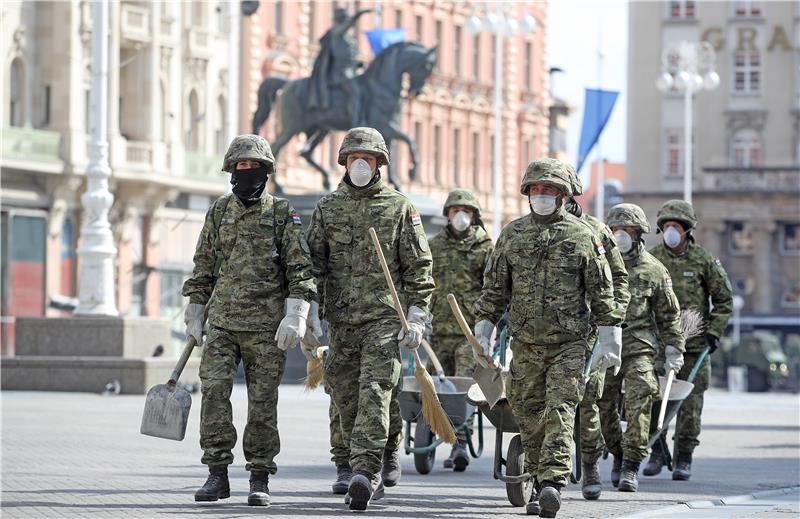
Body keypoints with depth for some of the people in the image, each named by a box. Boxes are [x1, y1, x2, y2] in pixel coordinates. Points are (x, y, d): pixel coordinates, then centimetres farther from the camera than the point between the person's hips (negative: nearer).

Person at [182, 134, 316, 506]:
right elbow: (203, 268, 18)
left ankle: (260, 479, 8)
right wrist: (194, 314, 17)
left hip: (265, 325, -2)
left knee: (262, 402, 0)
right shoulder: (218, 212, 12)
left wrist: (295, 316, -13)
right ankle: (217, 474, -7)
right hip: (221, 321, 3)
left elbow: (300, 270, -3)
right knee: (214, 390, -11)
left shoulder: (283, 214, 2)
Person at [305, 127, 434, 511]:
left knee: (374, 393, -15)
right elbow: (313, 262, 11)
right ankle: (370, 478, 17)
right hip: (341, 320, 4)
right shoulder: (327, 208, 10)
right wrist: (309, 310, 2)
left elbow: (419, 267, 2)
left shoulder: (400, 208, 3)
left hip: (384, 317, -4)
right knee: (346, 400, 6)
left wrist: (416, 316, -5)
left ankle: (365, 471, -23)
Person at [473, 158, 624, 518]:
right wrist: (482, 335, 7)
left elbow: (602, 293, 2)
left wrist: (610, 342, -2)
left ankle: (553, 482, -23)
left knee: (560, 412, -13)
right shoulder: (512, 235, 8)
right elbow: (494, 289, 12)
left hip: (569, 344, -3)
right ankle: (539, 485, 16)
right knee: (529, 417, 6)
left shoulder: (583, 237, 1)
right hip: (525, 345, 3)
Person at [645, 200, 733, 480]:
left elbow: (724, 300, 5)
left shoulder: (704, 260, 1)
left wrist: (714, 333, -3)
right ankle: (657, 452, 12)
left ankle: (684, 459, 5)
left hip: (694, 344, -1)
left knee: (689, 403, -1)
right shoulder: (651, 258, 5)